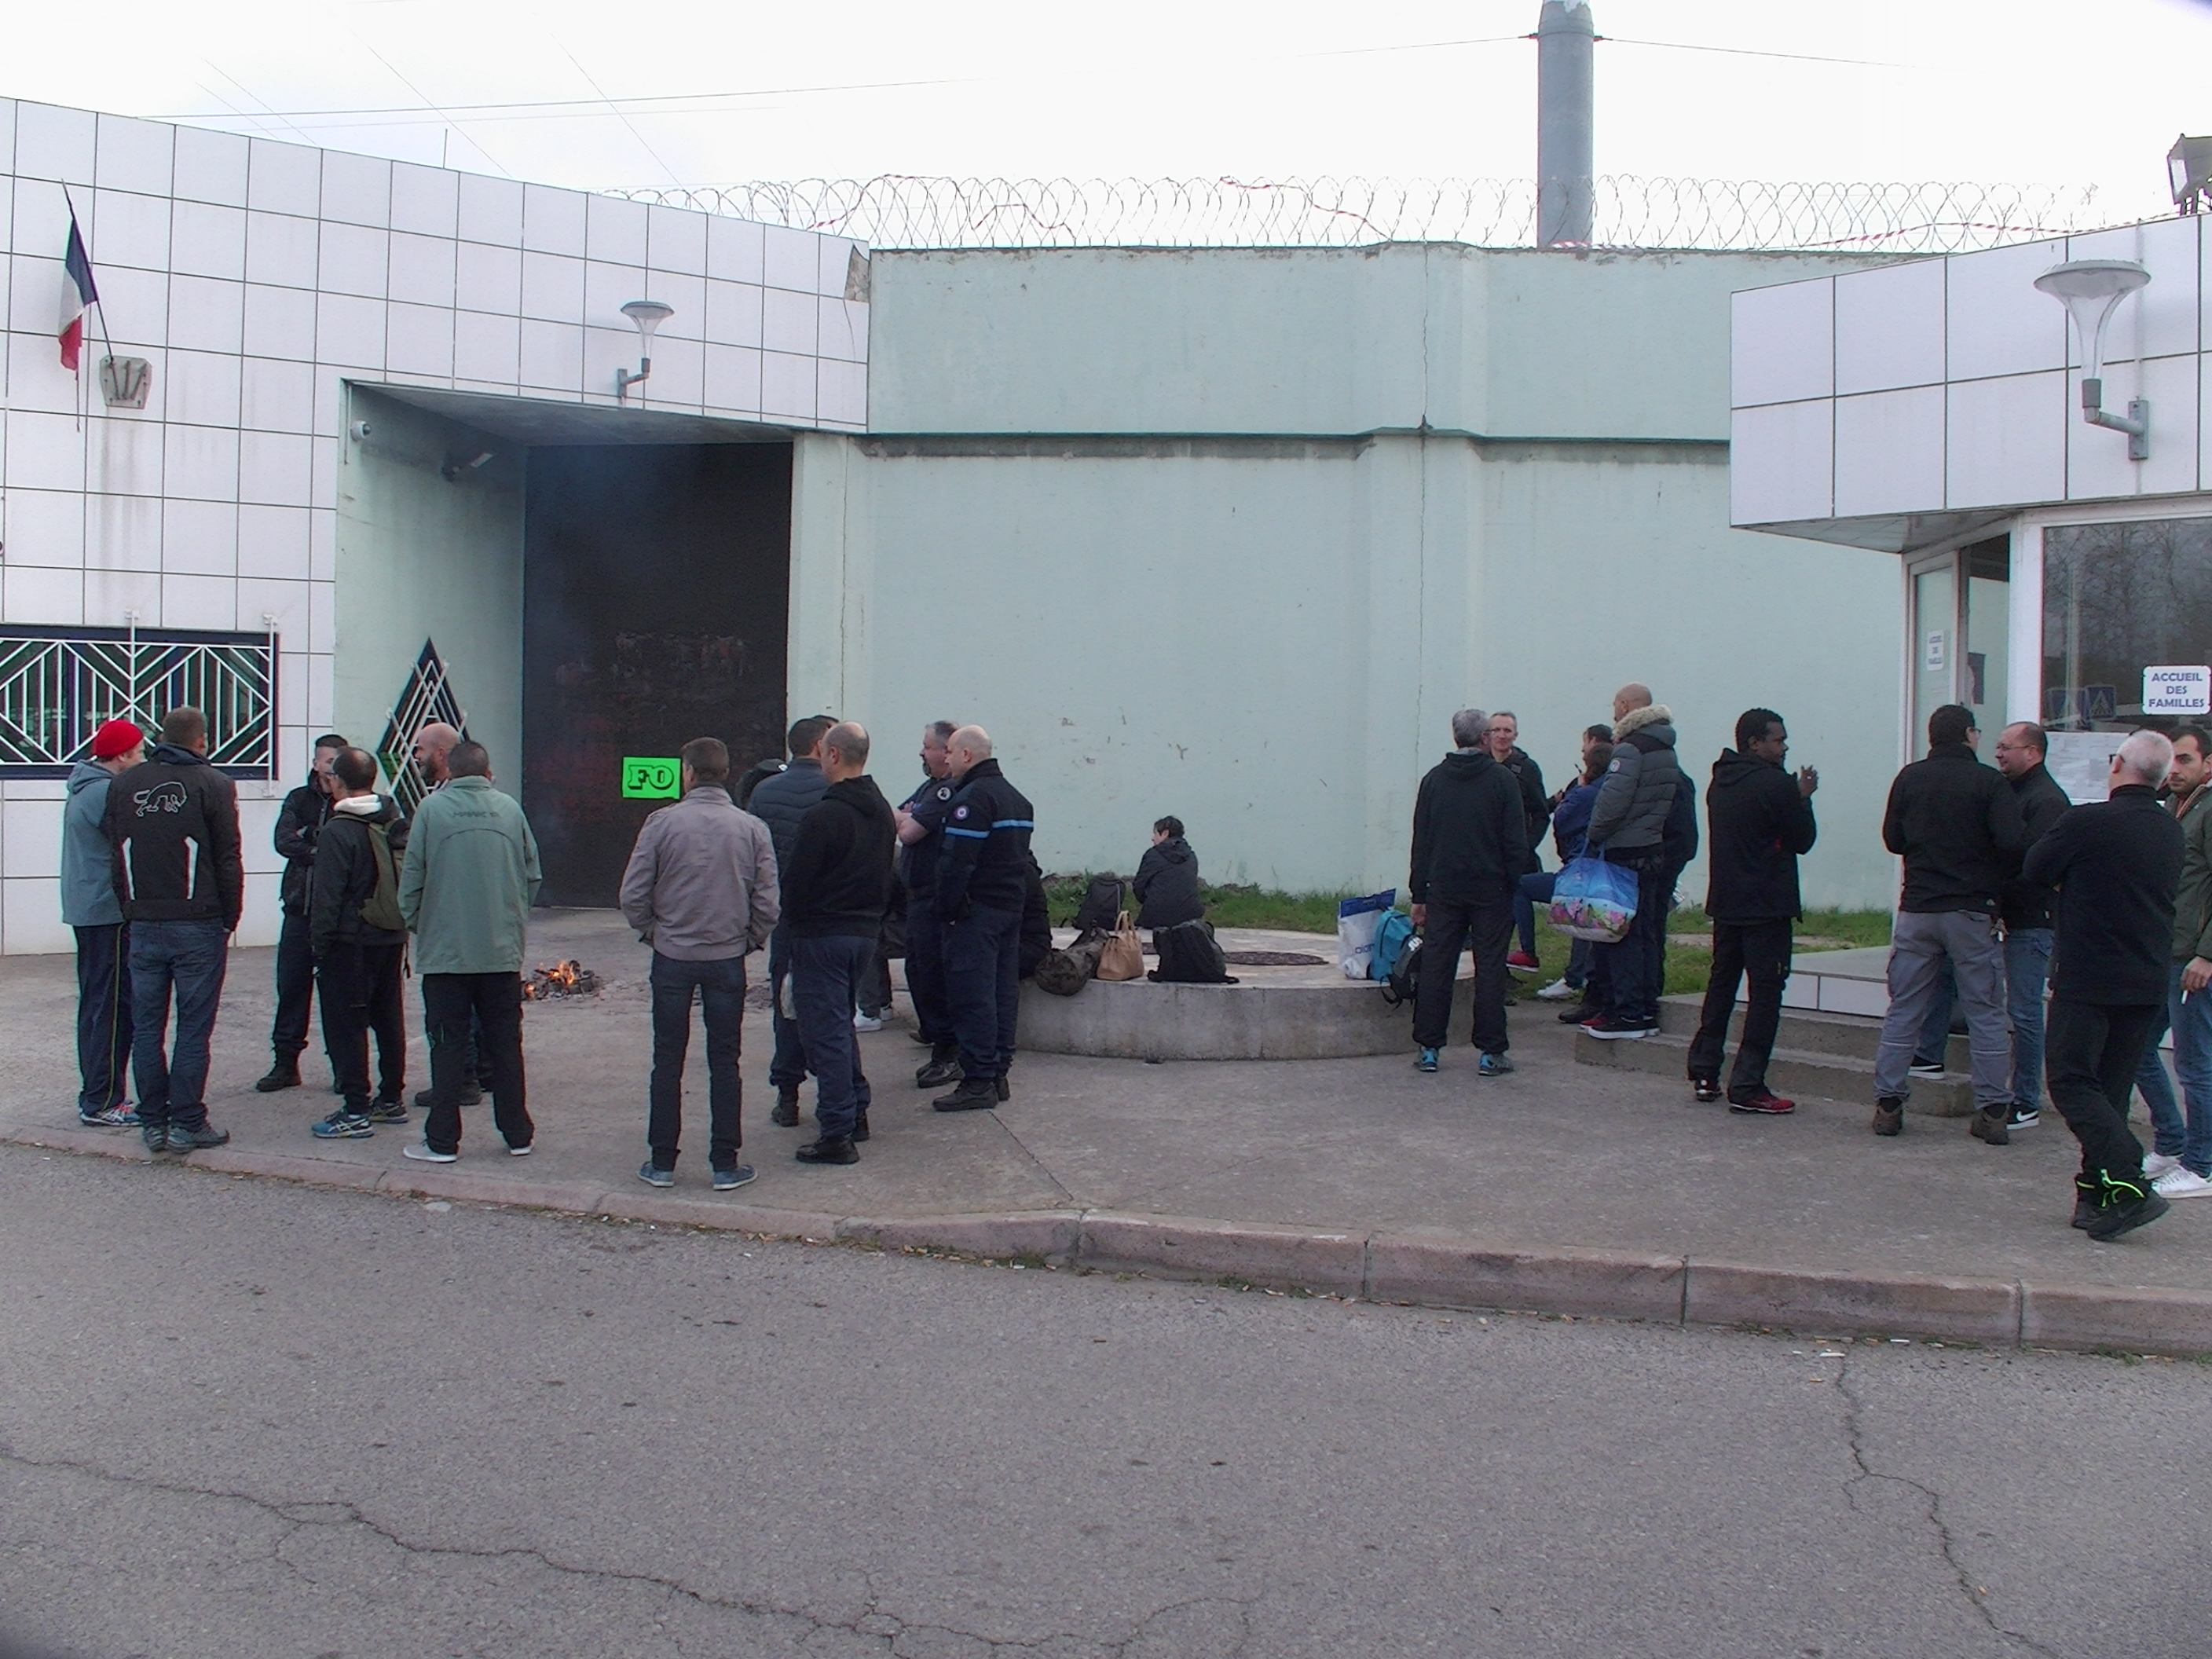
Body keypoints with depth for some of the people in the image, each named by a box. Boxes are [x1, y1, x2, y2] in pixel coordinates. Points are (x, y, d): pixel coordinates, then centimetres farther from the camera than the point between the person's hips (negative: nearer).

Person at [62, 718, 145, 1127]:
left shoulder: (84, 789, 15)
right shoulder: (107, 793, -16)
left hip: (86, 910, 10)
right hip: (109, 913, -10)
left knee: (95, 1005, 15)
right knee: (113, 1008, -6)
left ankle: (96, 1095, 22)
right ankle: (102, 1104, -3)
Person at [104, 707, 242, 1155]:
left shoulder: (123, 785, 8)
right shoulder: (213, 785, -6)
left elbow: (114, 854, 10)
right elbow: (228, 860, -6)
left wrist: (130, 911, 15)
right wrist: (230, 917, 3)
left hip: (143, 926, 4)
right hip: (198, 925, -4)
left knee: (146, 1026, 9)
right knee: (194, 1026, 1)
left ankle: (153, 1122, 14)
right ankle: (187, 1123, 2)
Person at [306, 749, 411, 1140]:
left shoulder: (338, 832, -16)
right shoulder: (397, 824, 6)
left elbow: (327, 898, -16)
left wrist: (320, 945, -9)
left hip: (350, 944, -7)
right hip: (392, 938, 7)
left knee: (345, 1024, -1)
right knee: (389, 1019, 16)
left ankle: (356, 1112, -1)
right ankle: (392, 1100, 24)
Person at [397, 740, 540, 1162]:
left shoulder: (432, 808, -5)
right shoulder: (509, 808, 2)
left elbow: (412, 878, -3)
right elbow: (532, 876, 6)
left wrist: (415, 924, 14)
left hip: (445, 952, -2)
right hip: (504, 952, 2)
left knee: (448, 1047, 5)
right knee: (505, 1045, 11)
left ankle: (442, 1140, 9)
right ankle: (518, 1134, 18)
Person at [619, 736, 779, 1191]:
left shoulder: (663, 822, -8)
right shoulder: (752, 829, -3)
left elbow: (633, 894, -7)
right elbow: (767, 902, -4)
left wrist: (652, 931, 10)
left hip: (672, 958, -1)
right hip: (727, 960, 1)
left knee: (667, 1061, 9)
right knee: (724, 1063, 9)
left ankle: (662, 1163, 15)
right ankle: (725, 1165, 11)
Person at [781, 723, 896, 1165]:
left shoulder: (824, 816, -19)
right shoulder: (882, 811, 8)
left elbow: (795, 880, -15)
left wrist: (791, 921, 2)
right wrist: (869, 916, 16)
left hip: (821, 934, -8)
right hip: (866, 931, 8)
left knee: (825, 1031, -3)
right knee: (842, 1023, 22)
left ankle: (837, 1134, -2)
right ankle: (856, 1112, 27)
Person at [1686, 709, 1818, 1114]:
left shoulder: (1720, 782, 11)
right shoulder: (1776, 784, -14)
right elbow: (1802, 840, -9)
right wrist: (1803, 798, 4)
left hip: (1725, 902, 8)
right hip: (1766, 906, -8)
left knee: (1721, 983, 16)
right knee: (1765, 992, -4)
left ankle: (1704, 1073, 18)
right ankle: (1747, 1087, -7)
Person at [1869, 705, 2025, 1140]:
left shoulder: (1909, 778, 3)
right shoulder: (1989, 782, -8)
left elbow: (1892, 838, 9)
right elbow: (2014, 842, -16)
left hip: (1917, 910, 3)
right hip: (1973, 912, -3)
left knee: (1903, 1012, 8)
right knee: (1986, 1015, 5)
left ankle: (1887, 1104, 7)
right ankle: (1993, 1111, 6)